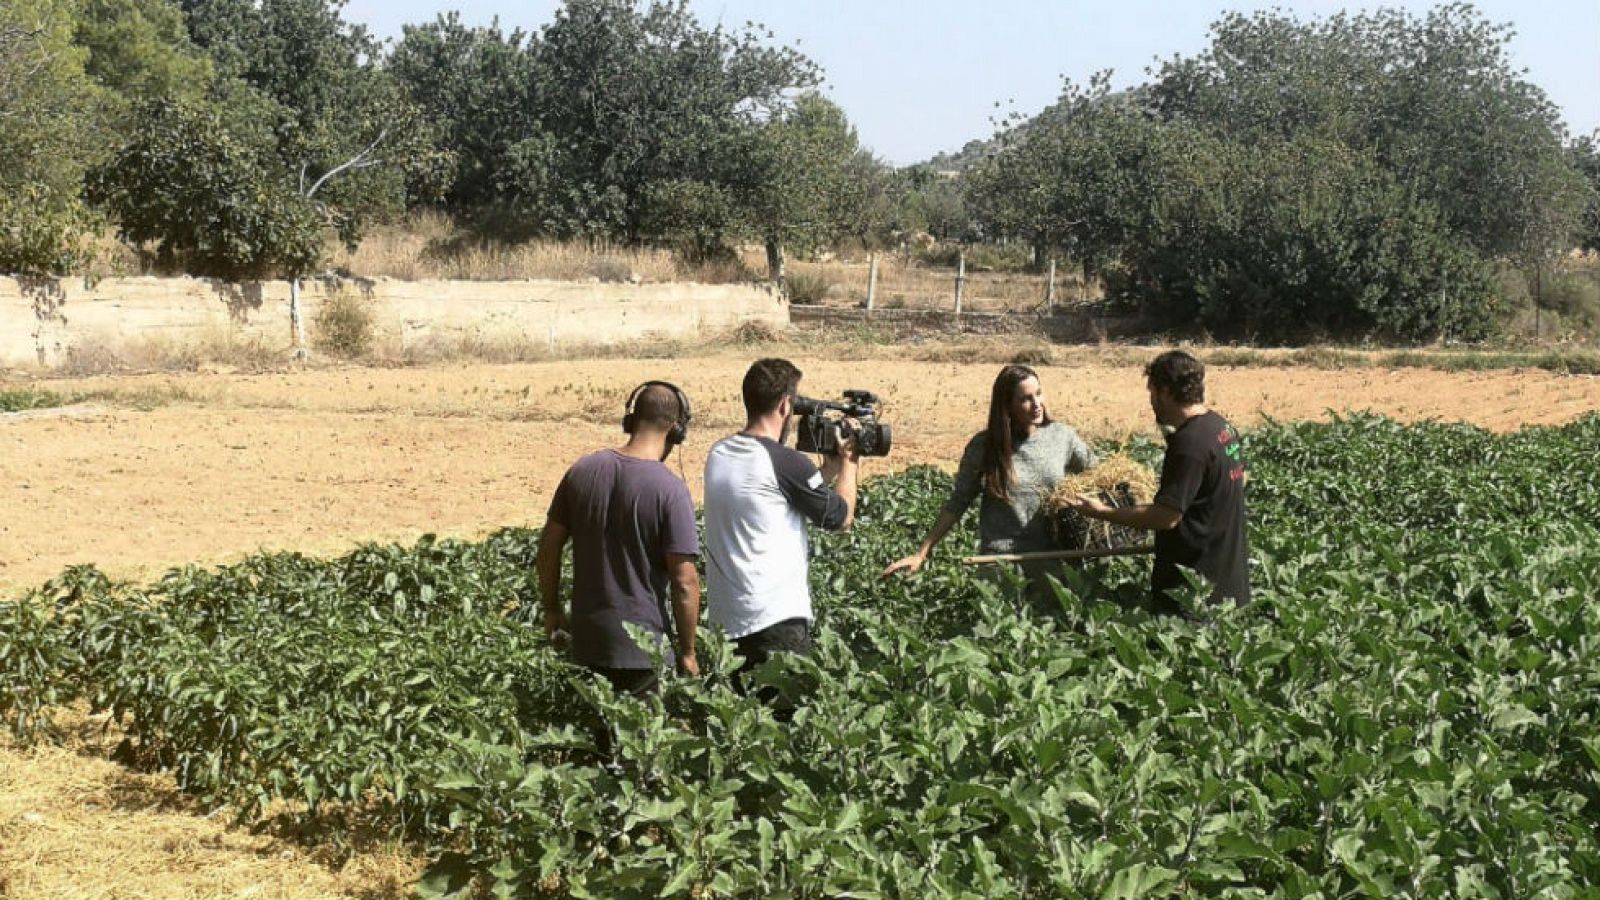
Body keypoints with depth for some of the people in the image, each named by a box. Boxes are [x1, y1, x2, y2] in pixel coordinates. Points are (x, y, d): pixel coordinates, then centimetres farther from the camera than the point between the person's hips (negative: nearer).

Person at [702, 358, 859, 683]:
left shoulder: (719, 455, 8)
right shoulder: (785, 462, -15)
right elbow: (841, 517, -1)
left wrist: (829, 469, 20)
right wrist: (848, 463, 13)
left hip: (723, 618, 8)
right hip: (775, 619, -8)